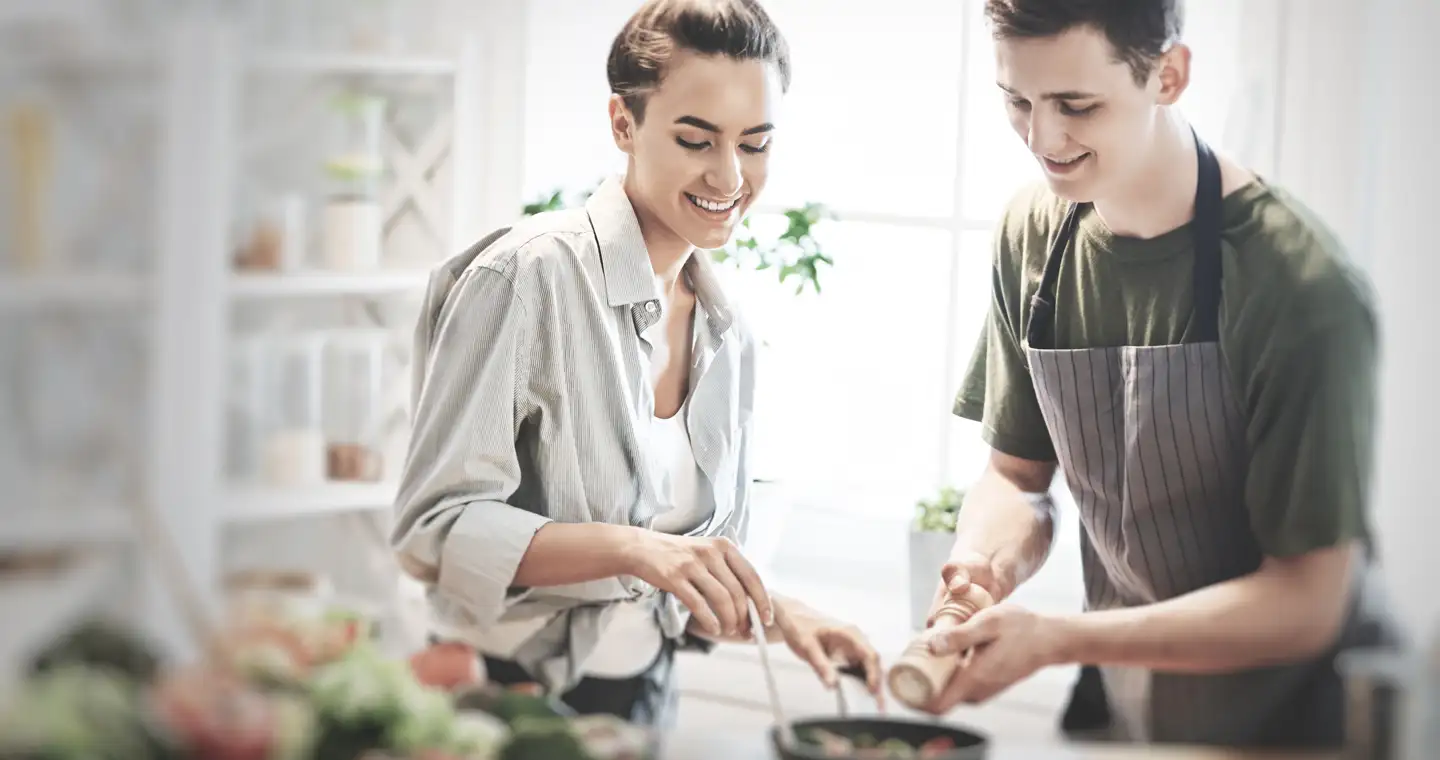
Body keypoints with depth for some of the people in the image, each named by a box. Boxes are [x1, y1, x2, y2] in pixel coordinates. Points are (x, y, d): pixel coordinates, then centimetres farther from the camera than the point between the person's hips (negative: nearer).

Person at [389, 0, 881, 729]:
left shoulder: (728, 337, 7)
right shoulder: (529, 274, -14)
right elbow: (434, 530, -17)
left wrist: (777, 614, -4)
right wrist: (628, 547, -28)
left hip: (646, 702, 5)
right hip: (504, 707, -4)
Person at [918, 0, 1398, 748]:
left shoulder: (1303, 291, -21)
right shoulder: (1033, 235, -1)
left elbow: (1305, 603, -18)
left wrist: (1054, 639, -25)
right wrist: (988, 562, -15)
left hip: (1290, 722, -5)